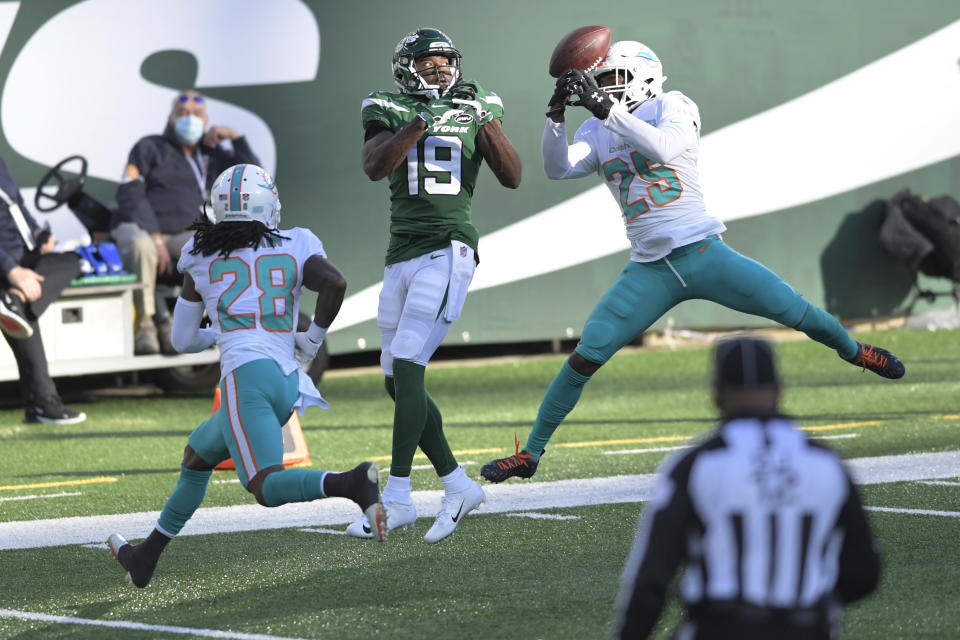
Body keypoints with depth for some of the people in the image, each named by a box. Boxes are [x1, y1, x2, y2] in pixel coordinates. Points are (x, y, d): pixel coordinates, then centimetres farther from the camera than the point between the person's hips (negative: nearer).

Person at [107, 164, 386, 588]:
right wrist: (312, 338, 9)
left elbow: (183, 340, 22)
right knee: (197, 454, 25)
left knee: (268, 488, -16)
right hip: (289, 383, 5)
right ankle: (147, 557, 33)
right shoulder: (295, 249, 13)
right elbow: (335, 284, -8)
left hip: (245, 376, -5)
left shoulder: (202, 262, 14)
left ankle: (352, 483, -43)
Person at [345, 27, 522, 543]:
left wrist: (486, 122, -15)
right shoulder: (390, 113, 6)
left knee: (406, 366, -15)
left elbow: (512, 178, -2)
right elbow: (373, 167, -13)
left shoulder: (475, 113, 5)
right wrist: (423, 123, -25)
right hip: (402, 255, 4)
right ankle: (458, 486, 16)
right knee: (398, 382, 6)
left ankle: (397, 497, -12)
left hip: (449, 250, -4)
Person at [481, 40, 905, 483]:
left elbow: (662, 148, -24)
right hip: (650, 271, 3)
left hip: (703, 253, -3)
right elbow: (557, 168, -5)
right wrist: (557, 113, -19)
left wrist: (605, 109, -30)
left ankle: (852, 350, 30)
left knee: (794, 311, -3)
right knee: (584, 357, -7)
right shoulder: (598, 134, 10)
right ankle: (530, 454, 2)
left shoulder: (674, 108, -2)